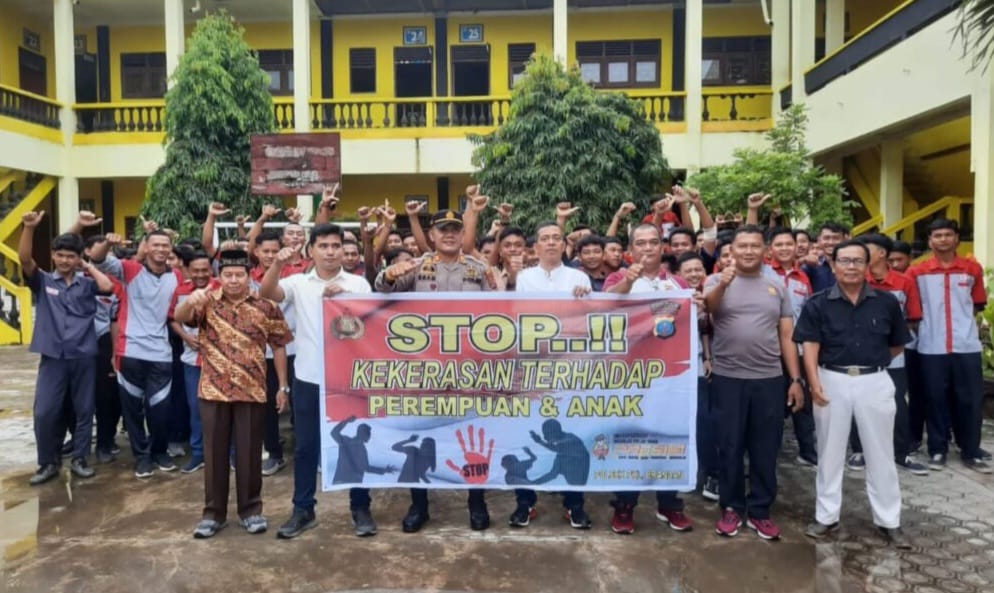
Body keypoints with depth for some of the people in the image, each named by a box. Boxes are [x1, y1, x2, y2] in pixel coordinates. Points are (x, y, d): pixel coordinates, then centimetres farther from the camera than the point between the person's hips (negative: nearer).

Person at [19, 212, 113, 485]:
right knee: (45, 412, 0)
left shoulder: (86, 284, 7)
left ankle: (79, 459, 23)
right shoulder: (43, 281, 5)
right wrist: (29, 228, -23)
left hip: (84, 357, 1)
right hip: (53, 358, -1)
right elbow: (25, 260, -11)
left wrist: (87, 265, 2)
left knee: (84, 410, 9)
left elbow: (108, 286, -11)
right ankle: (48, 463, 18)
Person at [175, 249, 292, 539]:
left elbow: (279, 346, 4)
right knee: (214, 452, 9)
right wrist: (190, 301, -41)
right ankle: (213, 512, 23)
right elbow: (179, 317, -18)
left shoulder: (265, 306, 0)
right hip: (213, 390, 1)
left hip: (252, 391, 0)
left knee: (249, 452, 8)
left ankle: (251, 509, 22)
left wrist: (283, 386, 3)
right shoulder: (207, 301, 0)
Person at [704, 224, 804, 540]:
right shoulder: (717, 281, 0)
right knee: (730, 447, 7)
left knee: (765, 450, 9)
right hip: (728, 379, -2)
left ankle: (760, 510, 22)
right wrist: (723, 284, -44)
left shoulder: (776, 288, 9)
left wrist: (796, 378, 5)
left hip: (770, 379, 3)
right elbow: (708, 306, -23)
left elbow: (787, 336, 10)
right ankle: (731, 507, 21)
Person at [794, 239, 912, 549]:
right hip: (832, 381, -1)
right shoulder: (818, 303, -3)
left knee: (880, 454, 10)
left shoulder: (887, 302, 0)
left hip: (875, 382, 1)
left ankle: (889, 520, 24)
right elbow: (810, 346, -8)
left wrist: (873, 363, 13)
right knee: (830, 452, 10)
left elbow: (897, 345, 11)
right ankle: (826, 516, 22)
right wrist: (815, 383, -15)